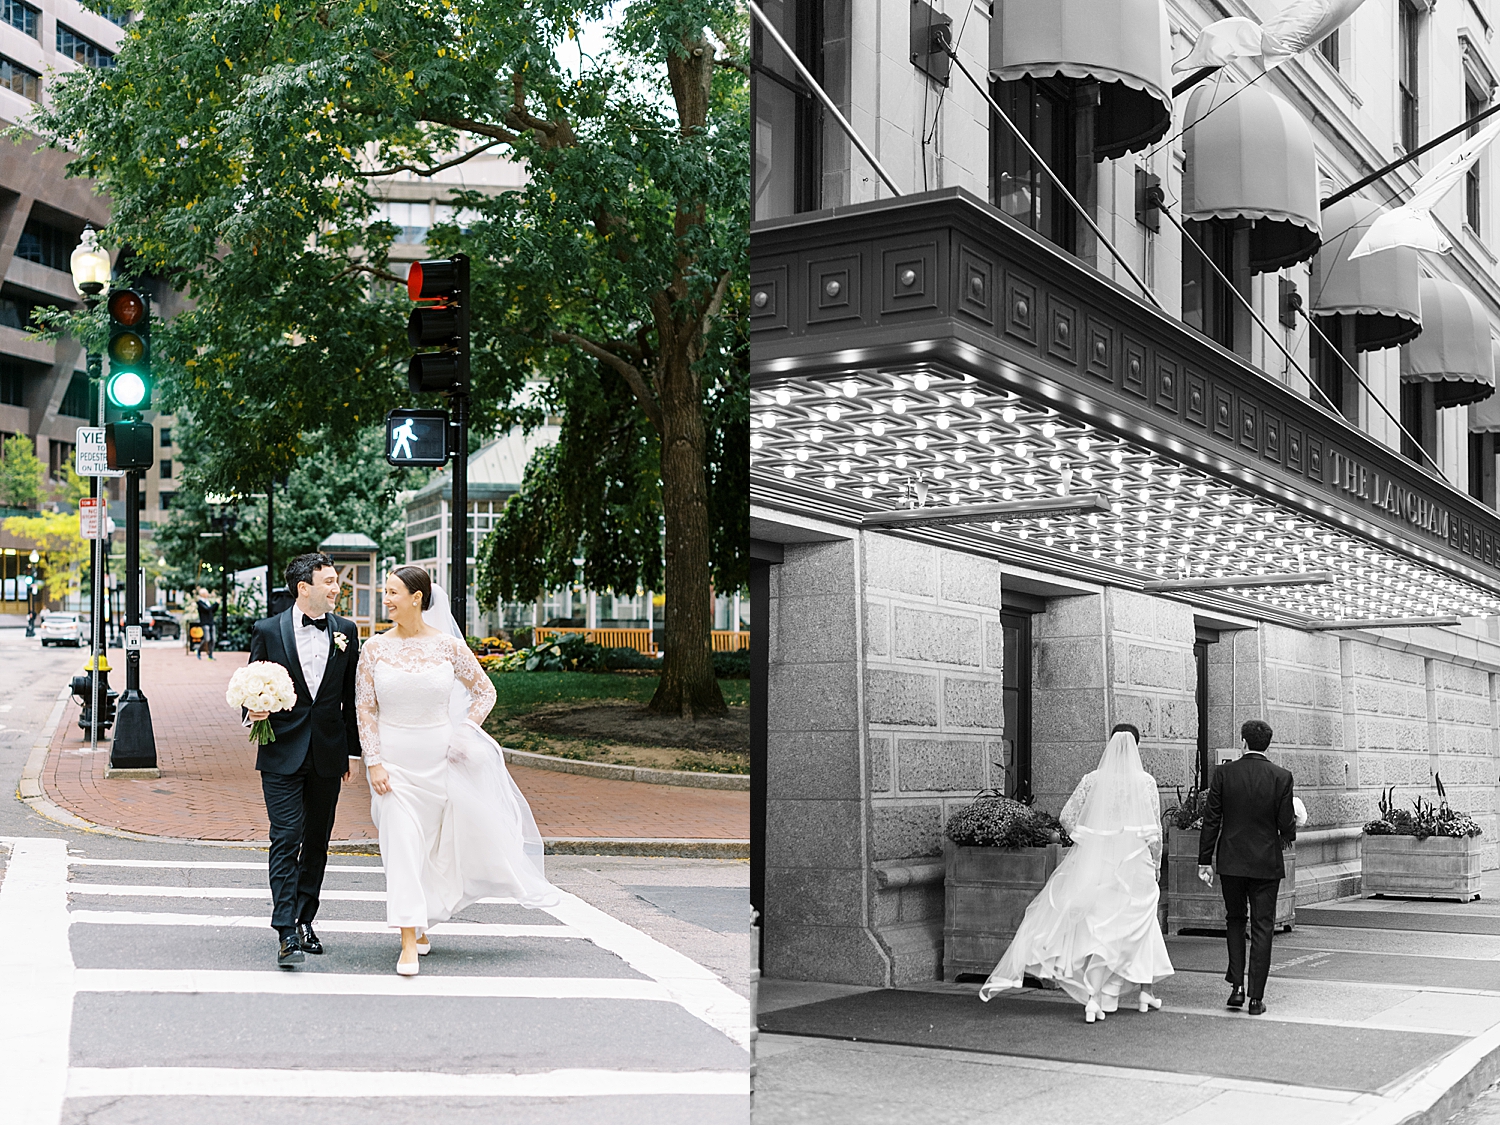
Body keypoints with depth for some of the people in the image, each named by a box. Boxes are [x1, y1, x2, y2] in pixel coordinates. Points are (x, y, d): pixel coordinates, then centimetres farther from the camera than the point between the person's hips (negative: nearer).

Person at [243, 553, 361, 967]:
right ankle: (286, 933, -10)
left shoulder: (346, 631, 6)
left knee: (317, 841, 11)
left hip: (328, 754, 3)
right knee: (285, 839, -9)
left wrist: (351, 749, 11)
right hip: (282, 753, -3)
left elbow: (351, 696, 11)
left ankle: (304, 920, 24)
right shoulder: (268, 630, -1)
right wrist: (253, 711, -14)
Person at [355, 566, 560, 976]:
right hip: (394, 760, -1)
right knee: (402, 847, -6)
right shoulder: (375, 648, -3)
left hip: (440, 757, 1)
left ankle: (421, 924, 34)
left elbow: (485, 691, 7)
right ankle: (409, 944, -4)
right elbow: (366, 710, -1)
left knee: (437, 845, 12)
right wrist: (373, 762, -8)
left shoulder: (448, 645, -4)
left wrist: (463, 734, -3)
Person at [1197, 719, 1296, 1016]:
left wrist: (1204, 861, 2)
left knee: (1235, 921, 18)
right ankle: (1256, 997, 4)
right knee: (1262, 927, 5)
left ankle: (1237, 987, 9)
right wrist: (1288, 836, 18)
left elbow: (1211, 820, -4)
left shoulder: (1223, 773, -5)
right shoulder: (1281, 777, -7)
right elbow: (1286, 824, -6)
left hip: (1231, 862, 1)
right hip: (1266, 863, -1)